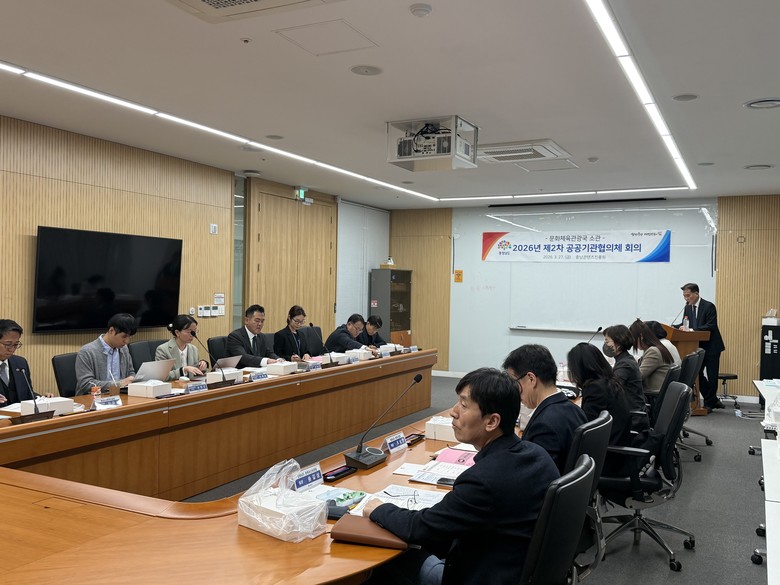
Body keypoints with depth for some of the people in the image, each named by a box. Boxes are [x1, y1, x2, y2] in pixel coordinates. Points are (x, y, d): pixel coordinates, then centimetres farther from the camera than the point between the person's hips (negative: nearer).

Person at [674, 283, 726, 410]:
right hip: (697, 347, 7)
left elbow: (711, 326, -22)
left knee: (711, 376, 1)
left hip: (711, 347, -7)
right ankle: (714, 401, 21)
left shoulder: (709, 306, -14)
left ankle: (709, 403, 13)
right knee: (697, 373, 6)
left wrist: (692, 330, -31)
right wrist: (673, 327, -10)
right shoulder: (687, 307, 6)